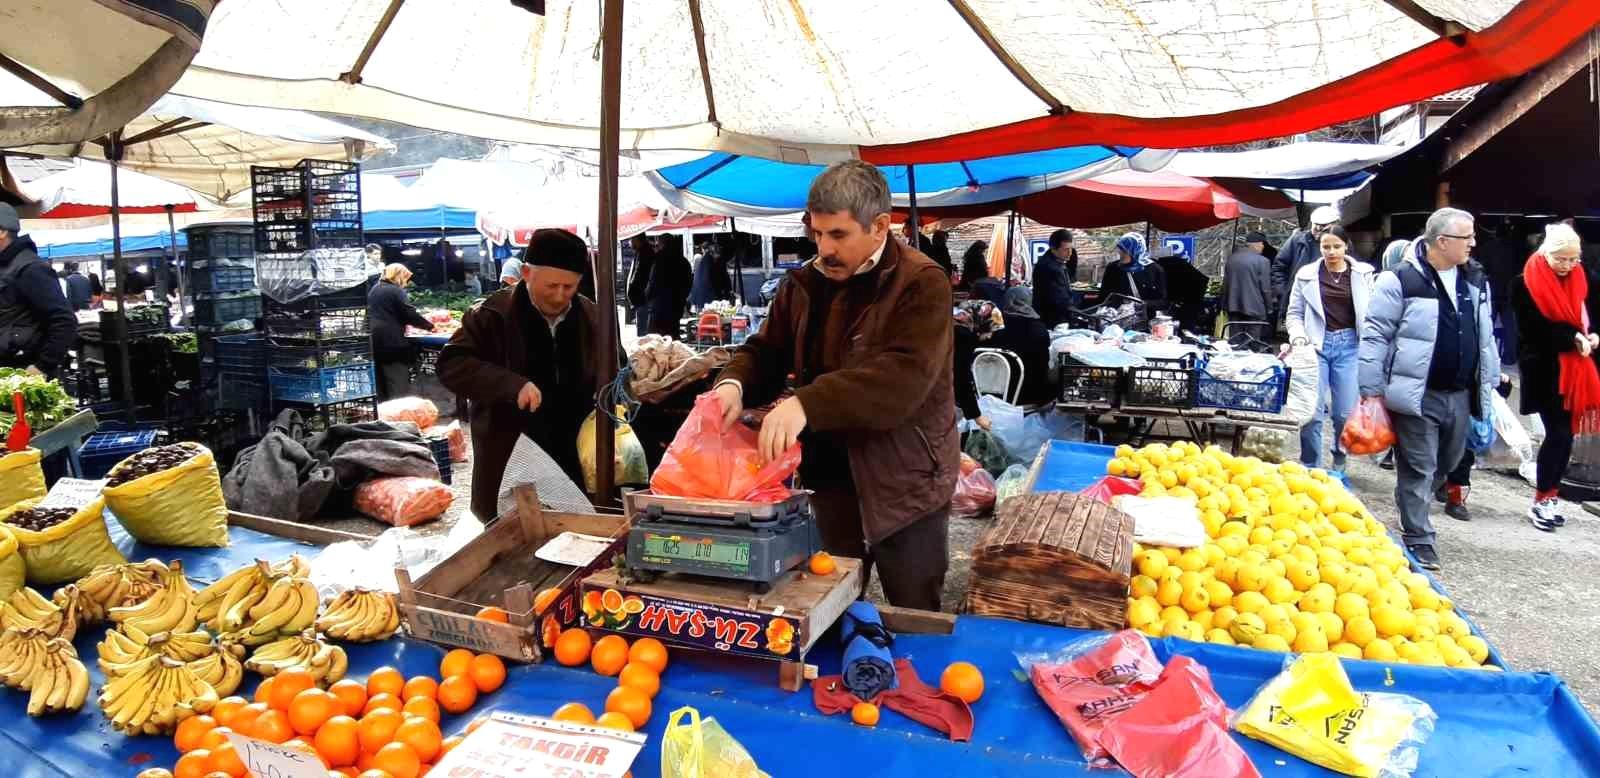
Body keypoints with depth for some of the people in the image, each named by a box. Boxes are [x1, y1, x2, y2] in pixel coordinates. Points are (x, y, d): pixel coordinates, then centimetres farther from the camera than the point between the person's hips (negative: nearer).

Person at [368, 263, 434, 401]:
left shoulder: (374, 290, 18)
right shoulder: (395, 291, -8)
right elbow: (410, 314, -11)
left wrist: (403, 324, 31)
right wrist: (429, 326, 1)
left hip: (375, 342, 8)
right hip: (392, 342, -8)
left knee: (381, 385, 14)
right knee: (399, 387, -6)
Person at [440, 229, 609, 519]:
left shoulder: (592, 317, 5)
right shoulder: (492, 315, -8)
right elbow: (450, 364, -13)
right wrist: (512, 385, -26)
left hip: (574, 464, 4)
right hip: (508, 465, -3)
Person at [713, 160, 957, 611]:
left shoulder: (921, 284, -16)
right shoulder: (804, 284, 6)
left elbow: (903, 377, -29)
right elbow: (766, 351, 9)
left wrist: (807, 403, -39)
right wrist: (735, 385, -16)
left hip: (904, 483, -5)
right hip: (830, 476, 6)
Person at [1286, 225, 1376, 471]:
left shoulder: (1363, 274, 3)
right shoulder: (1307, 275, 4)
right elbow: (1295, 312, 9)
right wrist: (1298, 337, -8)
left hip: (1349, 344, 0)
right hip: (1317, 344, 0)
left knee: (1346, 413, 3)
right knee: (1313, 412, -2)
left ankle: (1339, 464, 26)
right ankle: (1310, 468, 12)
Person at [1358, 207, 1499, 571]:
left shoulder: (1475, 284, 10)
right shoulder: (1402, 281, -12)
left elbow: (1486, 337, 18)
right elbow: (1374, 335, -11)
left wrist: (1490, 382, 17)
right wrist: (1372, 390, -12)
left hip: (1460, 395, 7)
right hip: (1417, 395, -7)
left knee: (1447, 464, 18)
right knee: (1419, 469, 0)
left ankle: (1413, 505, 40)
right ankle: (1418, 540, 10)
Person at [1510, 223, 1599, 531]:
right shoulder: (1525, 284, -7)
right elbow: (1533, 328, -12)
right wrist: (1572, 338, -21)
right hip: (1546, 371, -5)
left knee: (1564, 435, 6)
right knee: (1558, 434, -8)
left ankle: (1548, 499, 16)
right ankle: (1541, 502, 2)